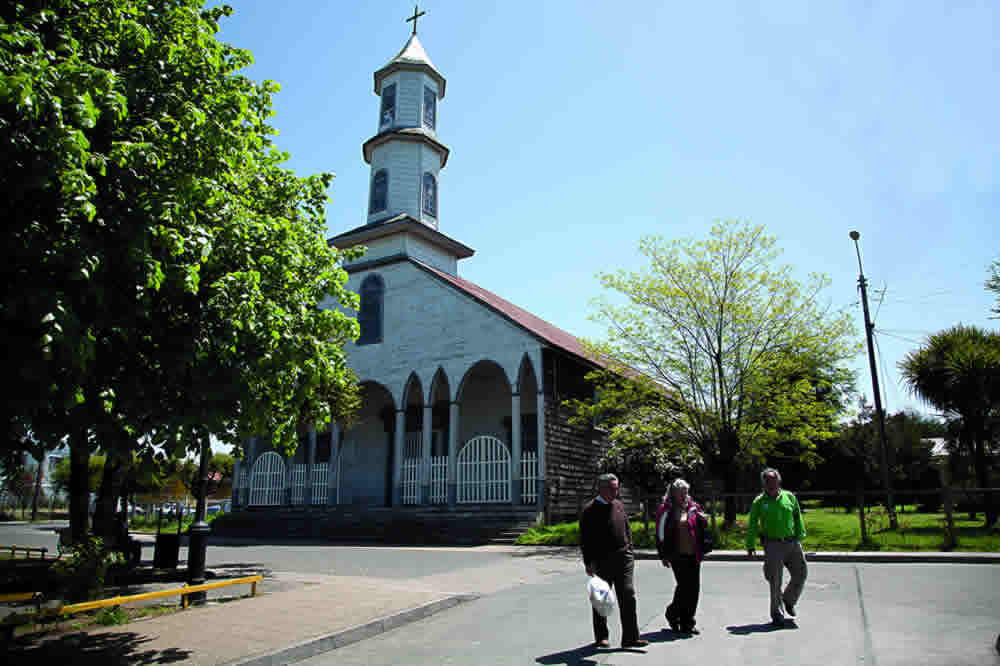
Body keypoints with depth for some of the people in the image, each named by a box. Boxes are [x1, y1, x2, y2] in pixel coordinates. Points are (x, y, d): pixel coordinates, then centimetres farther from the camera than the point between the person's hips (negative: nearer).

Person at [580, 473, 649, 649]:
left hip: (623, 559, 4)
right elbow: (585, 540, -9)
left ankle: (630, 638, 3)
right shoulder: (590, 510, -8)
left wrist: (629, 551, 14)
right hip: (601, 561, -4)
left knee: (628, 596, -2)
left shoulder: (619, 505, 11)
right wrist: (588, 563, -13)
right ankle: (601, 637, 23)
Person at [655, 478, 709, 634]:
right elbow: (660, 534, -2)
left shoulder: (693, 507, 10)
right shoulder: (665, 510, -3)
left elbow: (703, 527, 17)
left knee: (694, 587, 6)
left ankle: (688, 622, 21)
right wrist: (664, 556, -4)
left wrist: (702, 518, -6)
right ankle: (673, 613, 13)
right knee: (684, 586, -9)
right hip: (677, 555, -5)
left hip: (693, 555, 5)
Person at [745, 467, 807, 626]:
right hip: (773, 545, -3)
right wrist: (750, 545, 0)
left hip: (792, 543, 3)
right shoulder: (759, 502, 1)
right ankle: (776, 614, 13)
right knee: (775, 581, 0)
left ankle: (789, 600, 33)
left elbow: (798, 519, 11)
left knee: (801, 574, 6)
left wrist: (800, 537, 4)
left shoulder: (789, 497, 7)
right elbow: (752, 525, 3)